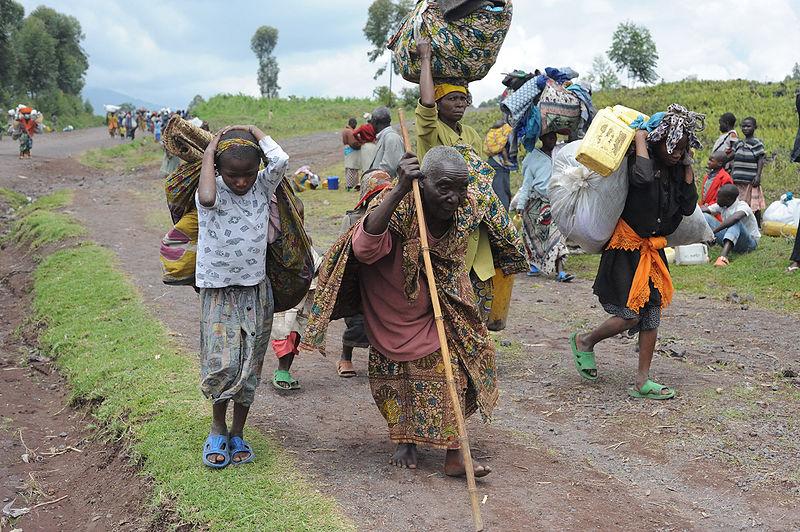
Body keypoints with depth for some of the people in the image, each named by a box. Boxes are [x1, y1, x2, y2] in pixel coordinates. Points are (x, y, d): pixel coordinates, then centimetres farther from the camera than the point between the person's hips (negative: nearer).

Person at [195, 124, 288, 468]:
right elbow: (206, 198, -34)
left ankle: (237, 433, 23)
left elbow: (281, 160, -19)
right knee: (222, 364, -12)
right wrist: (208, 154, -20)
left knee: (249, 368, 7)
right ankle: (218, 427, 13)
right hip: (218, 292, -3)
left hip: (256, 291, 3)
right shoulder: (214, 192, -9)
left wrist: (253, 132, -5)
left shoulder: (263, 187, 0)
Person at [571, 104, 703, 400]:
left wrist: (688, 167, -3)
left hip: (653, 249, 7)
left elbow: (688, 207, -1)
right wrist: (640, 139, -23)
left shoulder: (678, 169, 7)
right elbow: (643, 177, -36)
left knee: (652, 314, 5)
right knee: (630, 316, -8)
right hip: (626, 246, -7)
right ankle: (584, 341, 19)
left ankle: (642, 382, 12)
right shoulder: (643, 157, -12)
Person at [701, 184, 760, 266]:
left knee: (735, 222, -39)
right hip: (729, 239, 7)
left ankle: (723, 256, -57)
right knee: (706, 217, -6)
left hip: (749, 242, -7)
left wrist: (714, 231, -48)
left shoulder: (742, 206, -22)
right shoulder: (722, 206, 0)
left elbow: (735, 218, -44)